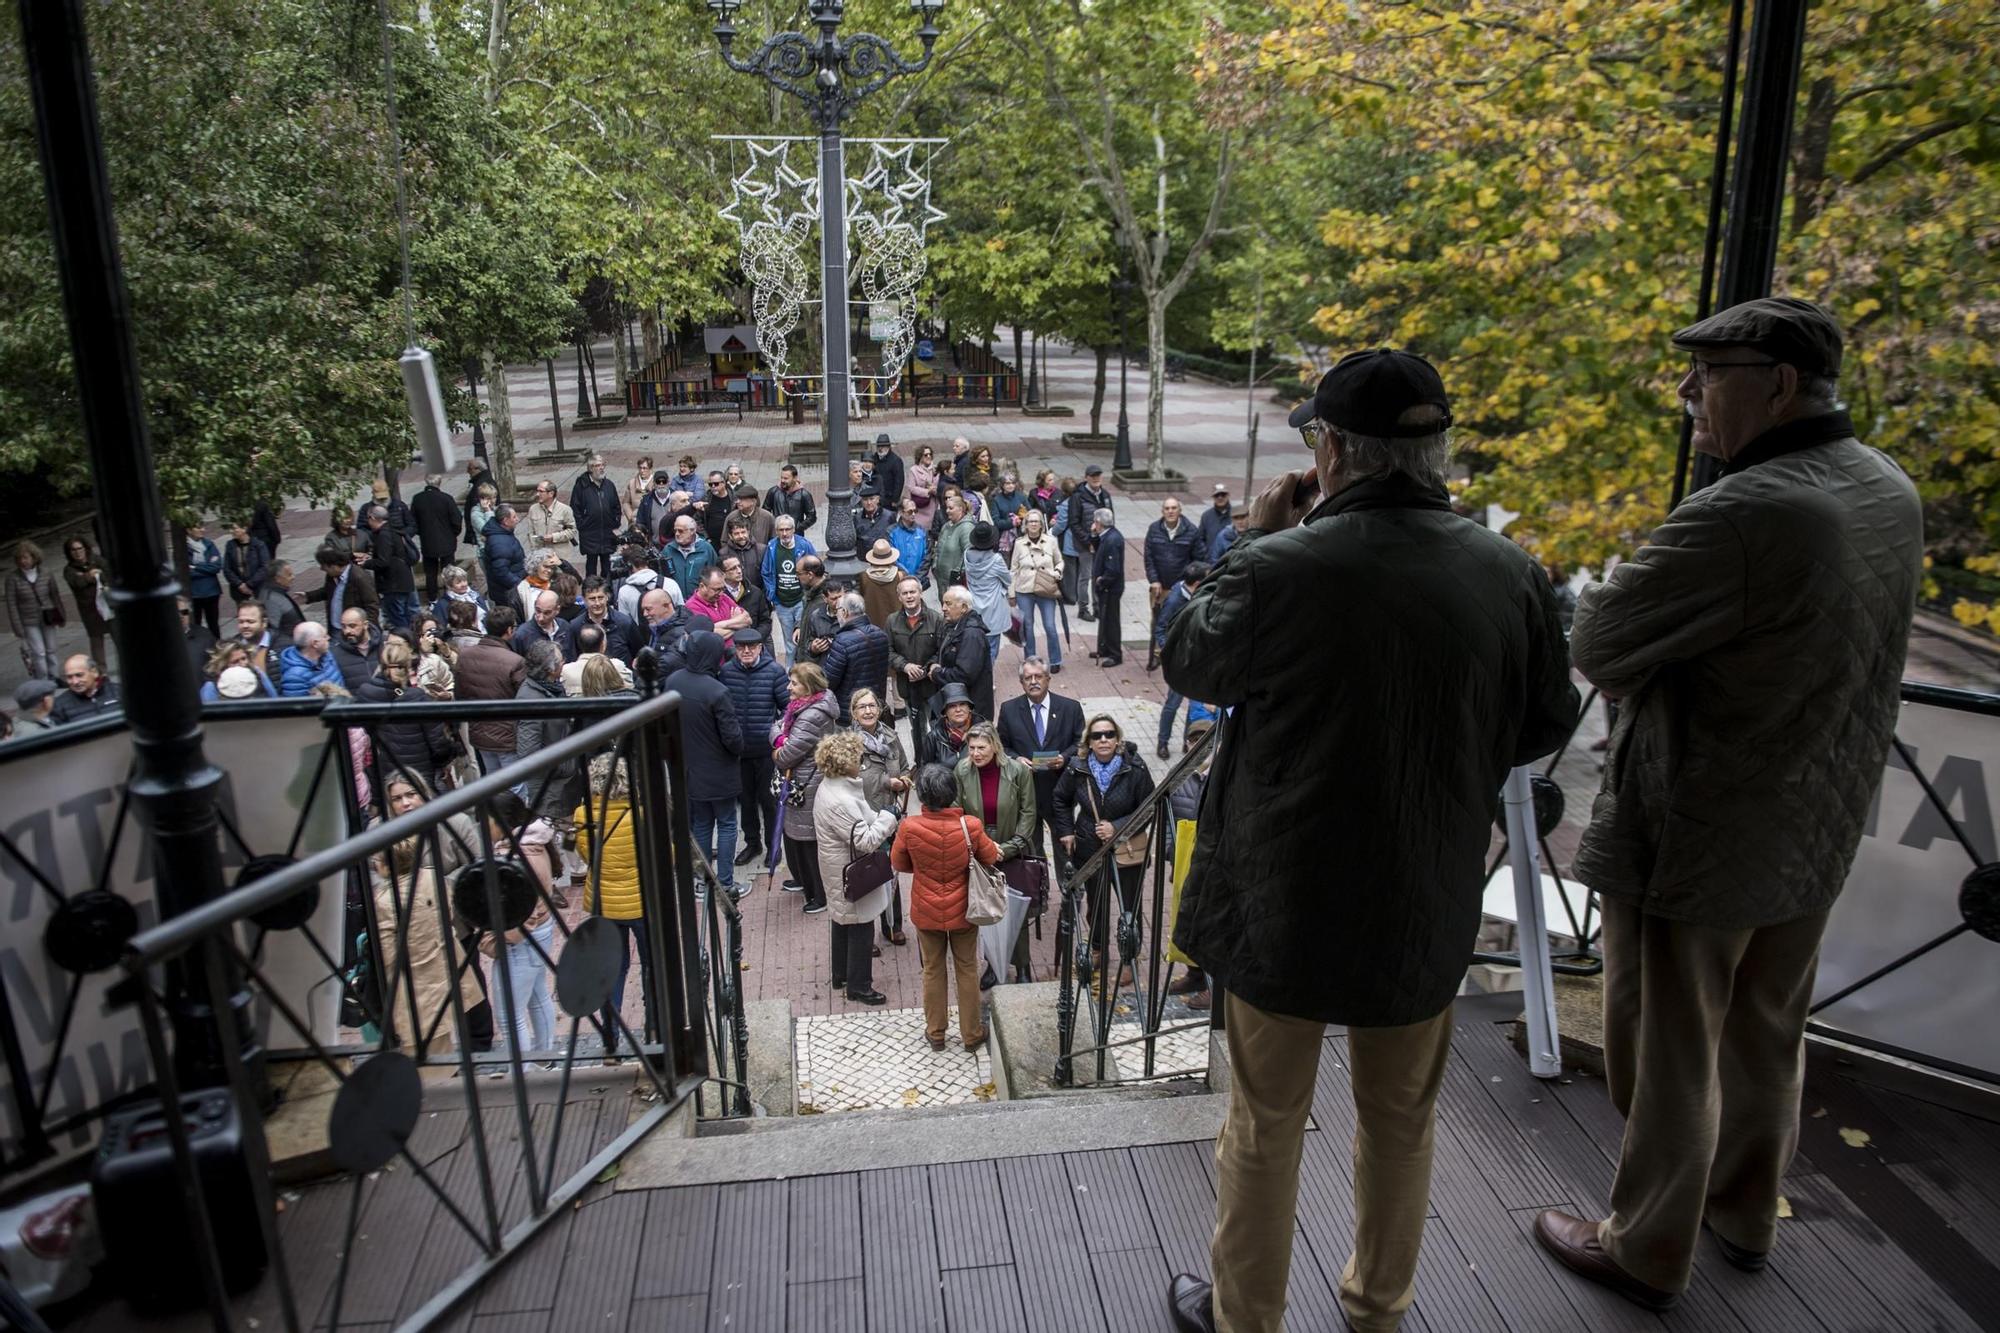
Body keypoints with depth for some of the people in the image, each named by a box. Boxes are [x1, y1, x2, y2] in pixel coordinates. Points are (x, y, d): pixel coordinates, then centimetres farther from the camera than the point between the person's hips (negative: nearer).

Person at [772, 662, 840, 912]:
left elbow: (788, 755, -26)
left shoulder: (813, 715, -26)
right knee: (793, 833, 23)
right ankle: (804, 879, 43)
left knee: (810, 840, 3)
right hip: (797, 781, 10)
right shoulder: (800, 705, 5)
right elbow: (777, 725, 8)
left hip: (808, 786, -10)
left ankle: (822, 895, 17)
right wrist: (779, 739, -14)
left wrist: (777, 755, -4)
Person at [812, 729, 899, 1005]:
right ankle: (858, 987, 19)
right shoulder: (839, 802, -32)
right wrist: (888, 817, -18)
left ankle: (841, 976, 41)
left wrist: (879, 817, 1)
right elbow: (865, 840, -29)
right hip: (851, 876, -10)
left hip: (841, 873, 10)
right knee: (861, 929, 5)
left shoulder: (830, 786, 1)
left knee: (844, 923, 24)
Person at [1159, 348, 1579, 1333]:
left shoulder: (1280, 568, -23)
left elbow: (1187, 666, -4)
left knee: (1264, 1125, 16)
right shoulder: (1510, 574, -10)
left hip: (1286, 900, -3)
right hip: (1427, 900, 4)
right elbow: (1546, 725, 4)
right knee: (1401, 1120, 24)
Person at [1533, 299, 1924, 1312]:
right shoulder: (1891, 493, 2)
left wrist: (1607, 589, -2)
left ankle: (1647, 1254, 29)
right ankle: (1745, 1216, 45)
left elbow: (1595, 647, -21)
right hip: (1815, 836, 8)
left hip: (1695, 845, -8)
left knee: (1670, 1058, 10)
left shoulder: (1743, 516, -28)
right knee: (1766, 1036, 24)